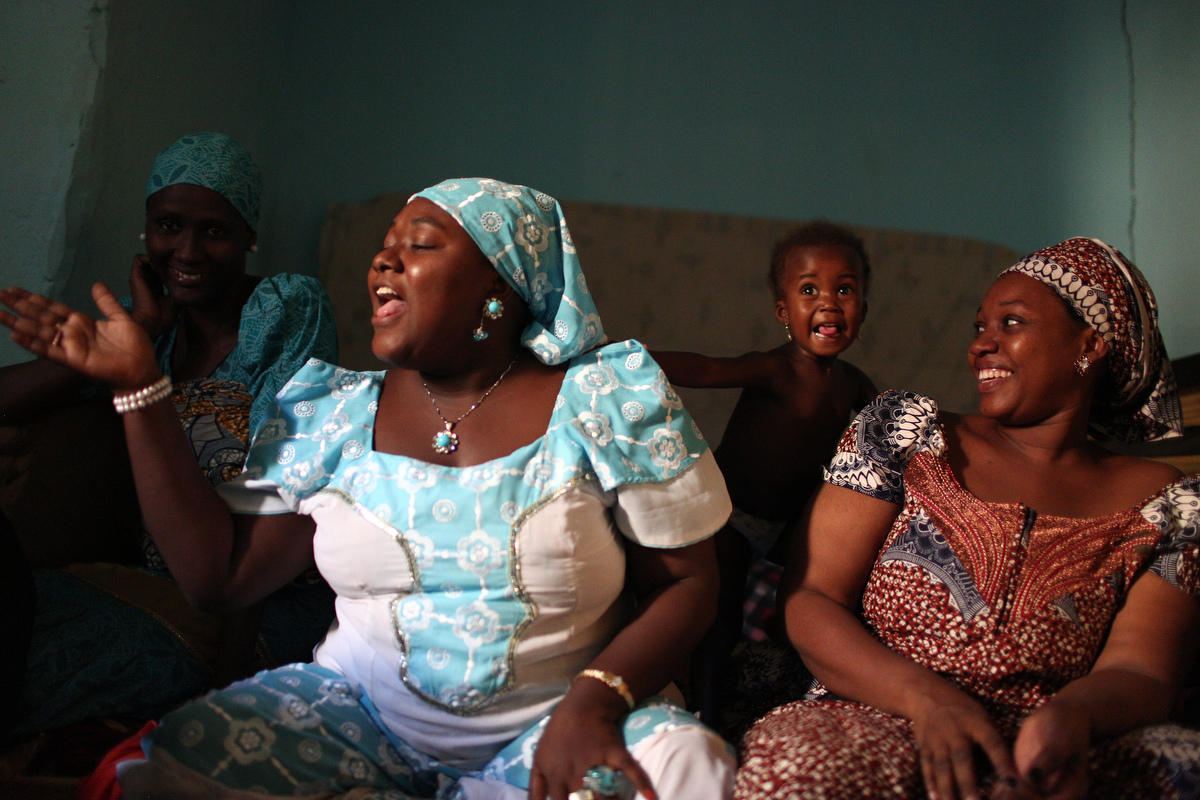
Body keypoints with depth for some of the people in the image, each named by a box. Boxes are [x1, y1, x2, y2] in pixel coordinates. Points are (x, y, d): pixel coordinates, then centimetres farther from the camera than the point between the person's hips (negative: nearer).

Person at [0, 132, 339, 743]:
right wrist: (138, 329, -6)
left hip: (270, 603, -6)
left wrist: (230, 662, -19)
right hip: (166, 585, 6)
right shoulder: (154, 321, 12)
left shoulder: (289, 309, -7)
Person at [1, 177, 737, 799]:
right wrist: (138, 388, -4)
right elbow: (221, 576, -1)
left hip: (550, 720, -2)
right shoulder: (332, 413, 1)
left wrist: (594, 700, -23)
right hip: (365, 707, 3)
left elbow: (686, 582, -5)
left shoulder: (610, 402, -8)